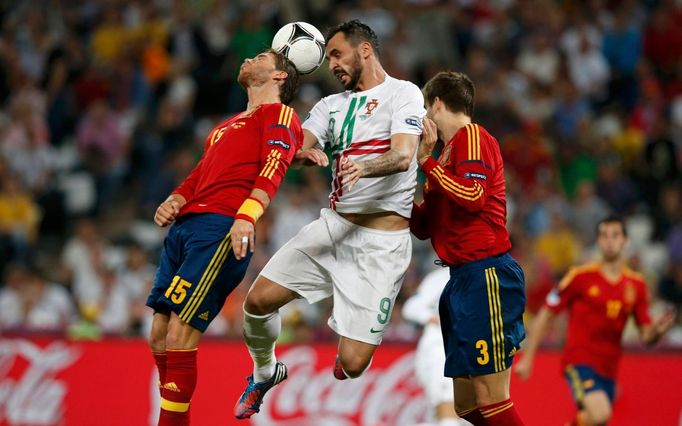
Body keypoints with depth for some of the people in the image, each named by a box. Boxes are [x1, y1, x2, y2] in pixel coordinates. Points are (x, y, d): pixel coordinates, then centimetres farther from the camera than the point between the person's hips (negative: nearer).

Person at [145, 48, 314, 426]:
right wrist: (172, 204, 8)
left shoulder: (279, 114, 7)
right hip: (185, 225, 8)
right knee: (159, 335, 2)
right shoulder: (225, 128, 33)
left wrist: (247, 215, -25)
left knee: (179, 336, -17)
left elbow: (273, 168, -9)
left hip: (222, 226, -8)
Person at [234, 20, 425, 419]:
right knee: (259, 299, -7)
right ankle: (265, 373, 23)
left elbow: (403, 156, -19)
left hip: (382, 241, -6)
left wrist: (364, 167, -39)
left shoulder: (403, 93, -3)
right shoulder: (331, 105, 17)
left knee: (352, 364, -11)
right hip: (333, 225, 6)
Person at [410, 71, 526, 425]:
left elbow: (473, 196, -20)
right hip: (463, 279, 10)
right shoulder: (450, 151, 22)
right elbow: (424, 227, 24)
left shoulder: (472, 137, -5)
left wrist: (426, 161, -11)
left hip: (484, 276, -10)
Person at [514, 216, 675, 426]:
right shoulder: (581, 276, -5)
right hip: (580, 360, -6)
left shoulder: (636, 284, 8)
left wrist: (657, 331, -15)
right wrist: (527, 357, -2)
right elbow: (545, 316, 0)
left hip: (608, 368, 6)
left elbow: (646, 336, 9)